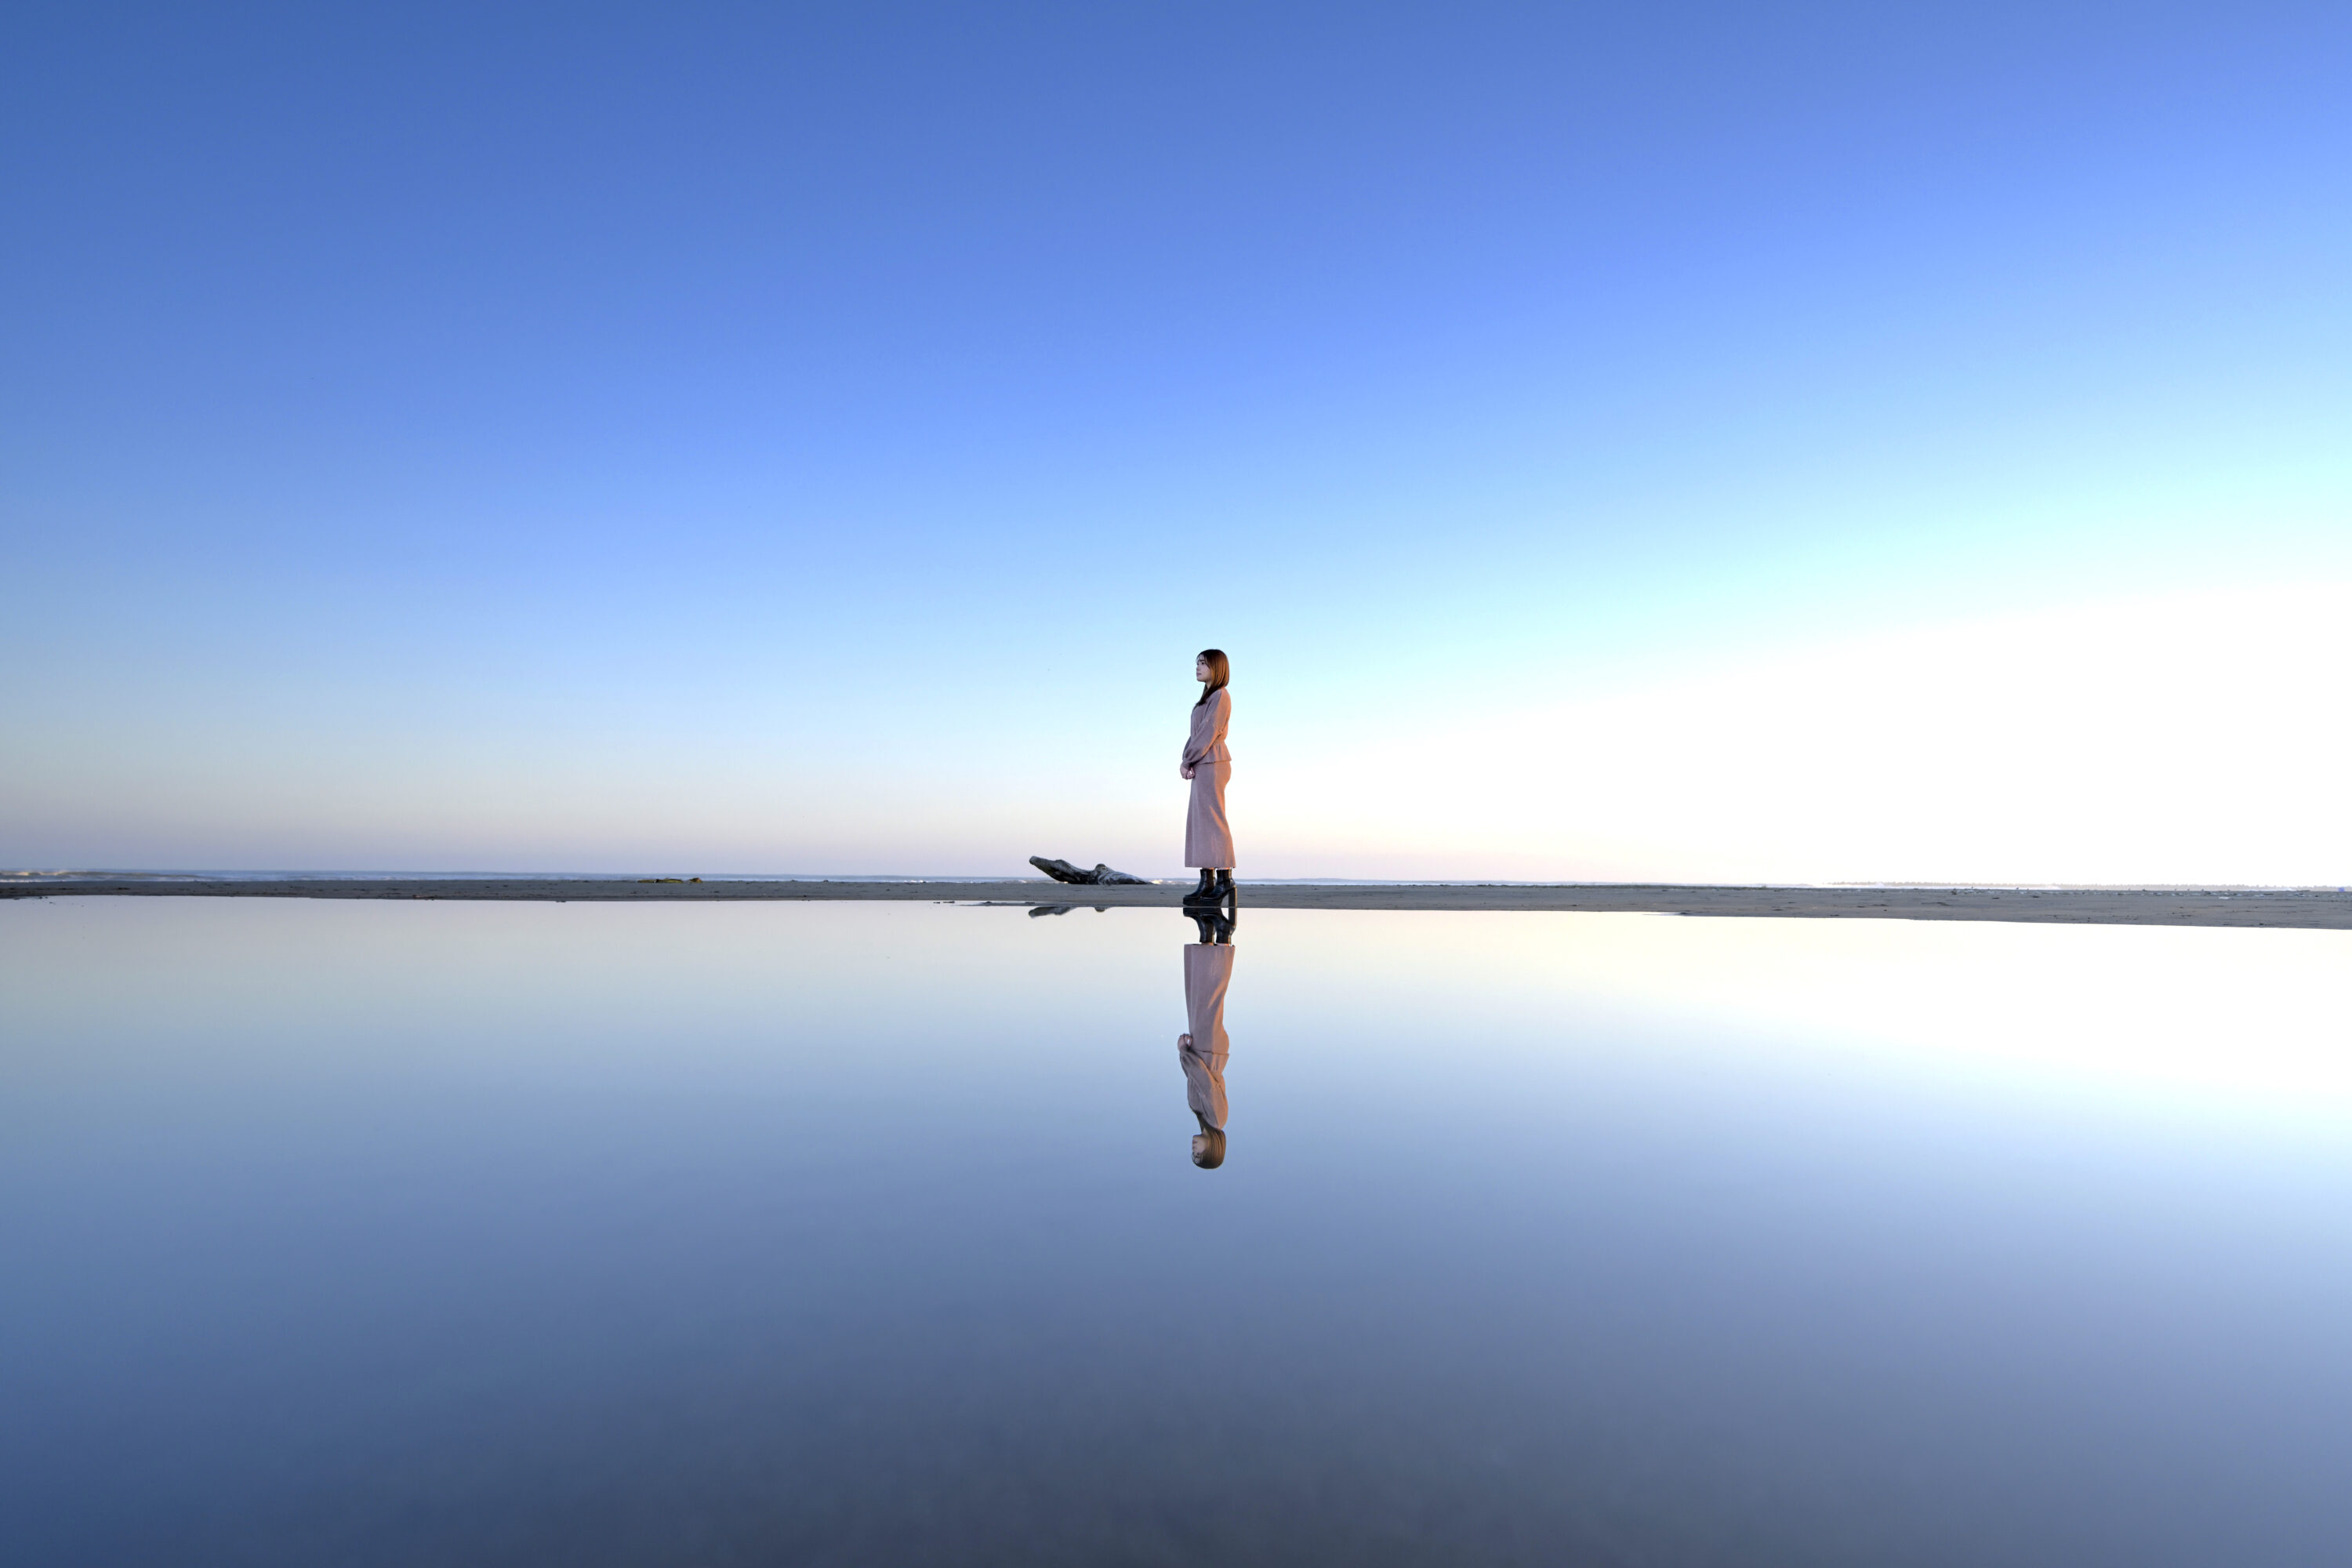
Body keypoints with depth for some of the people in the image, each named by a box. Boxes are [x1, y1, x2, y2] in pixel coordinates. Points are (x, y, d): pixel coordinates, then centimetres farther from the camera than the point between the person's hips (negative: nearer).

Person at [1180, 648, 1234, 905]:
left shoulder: (1221, 696, -8)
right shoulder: (1207, 698, 21)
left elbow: (1209, 732, -16)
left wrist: (1187, 760, -12)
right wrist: (1186, 761, 2)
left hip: (1212, 763, -10)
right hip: (1202, 764, 10)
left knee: (1212, 819, -10)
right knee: (1198, 821, 7)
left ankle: (1224, 879, -8)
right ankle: (1207, 880, 9)